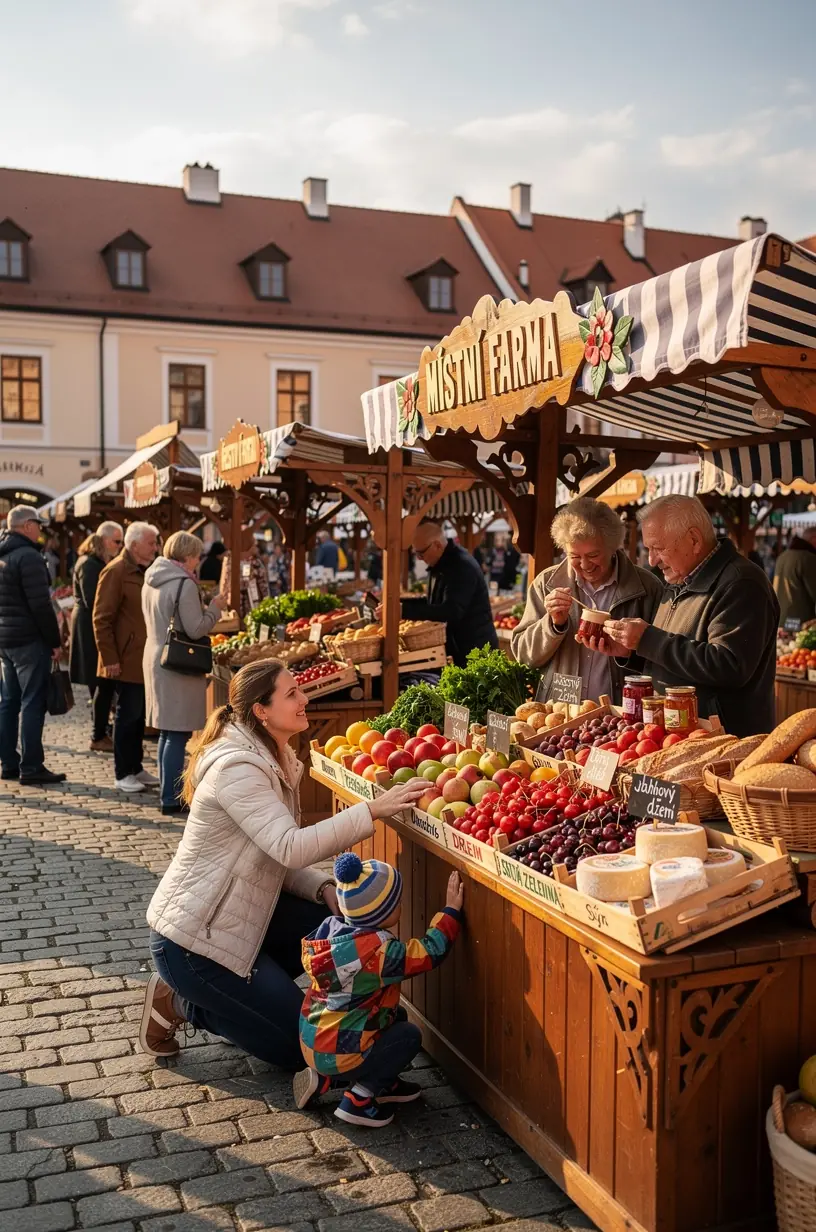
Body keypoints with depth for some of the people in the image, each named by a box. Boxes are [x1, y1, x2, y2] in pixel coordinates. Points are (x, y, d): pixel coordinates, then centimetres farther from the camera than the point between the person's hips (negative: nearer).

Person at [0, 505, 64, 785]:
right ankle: (31, 767, -3)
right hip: (29, 639, -9)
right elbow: (41, 605, -19)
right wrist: (54, 641, -13)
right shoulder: (28, 556, -15)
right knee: (32, 703, -5)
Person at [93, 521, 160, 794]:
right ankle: (122, 774, 9)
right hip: (128, 659, -8)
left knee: (139, 715, 14)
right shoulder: (115, 572, -12)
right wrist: (109, 658, -17)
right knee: (128, 715, -1)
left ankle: (136, 768, 24)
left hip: (147, 658, 8)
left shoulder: (148, 571, 13)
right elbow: (101, 619, -14)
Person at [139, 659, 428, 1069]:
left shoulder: (275, 760, 5)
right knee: (303, 1043, -3)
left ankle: (249, 986, 11)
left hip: (239, 914, 9)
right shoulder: (236, 768, -24)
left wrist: (325, 889, -10)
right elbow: (291, 847, -35)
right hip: (190, 940, -9)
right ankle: (181, 1003, 7)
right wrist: (373, 809, -37)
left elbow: (277, 856, 7)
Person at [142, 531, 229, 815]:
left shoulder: (151, 581, 10)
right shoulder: (184, 584, -16)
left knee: (167, 732, 17)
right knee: (177, 734, -3)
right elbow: (196, 629, -18)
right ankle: (171, 799, 1)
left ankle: (168, 792, 26)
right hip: (178, 665, -9)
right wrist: (215, 608, -3)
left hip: (154, 658, 9)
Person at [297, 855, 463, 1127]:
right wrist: (451, 910, -12)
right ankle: (358, 1098, 1)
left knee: (395, 1016, 17)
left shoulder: (330, 927, -6)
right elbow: (430, 952, -21)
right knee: (409, 1035, 4)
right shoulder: (380, 951, -27)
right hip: (338, 1056, -8)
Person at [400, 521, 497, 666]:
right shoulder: (439, 565, 9)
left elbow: (451, 611, -33)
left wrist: (404, 610, -36)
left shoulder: (462, 566, -22)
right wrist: (400, 603, 7)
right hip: (454, 649, 9)